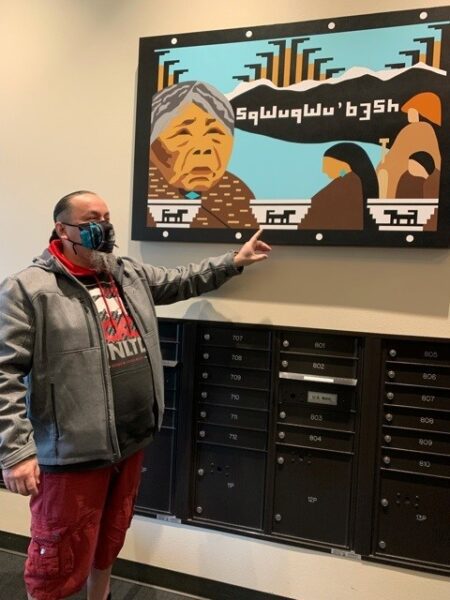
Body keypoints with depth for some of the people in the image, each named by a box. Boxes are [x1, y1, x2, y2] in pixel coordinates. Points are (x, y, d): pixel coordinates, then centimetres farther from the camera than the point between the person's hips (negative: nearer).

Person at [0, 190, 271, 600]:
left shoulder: (131, 275, 8)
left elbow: (183, 280, 20)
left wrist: (234, 262, 14)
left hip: (131, 442, 7)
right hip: (72, 453, -6)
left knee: (111, 536, 27)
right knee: (61, 559, 11)